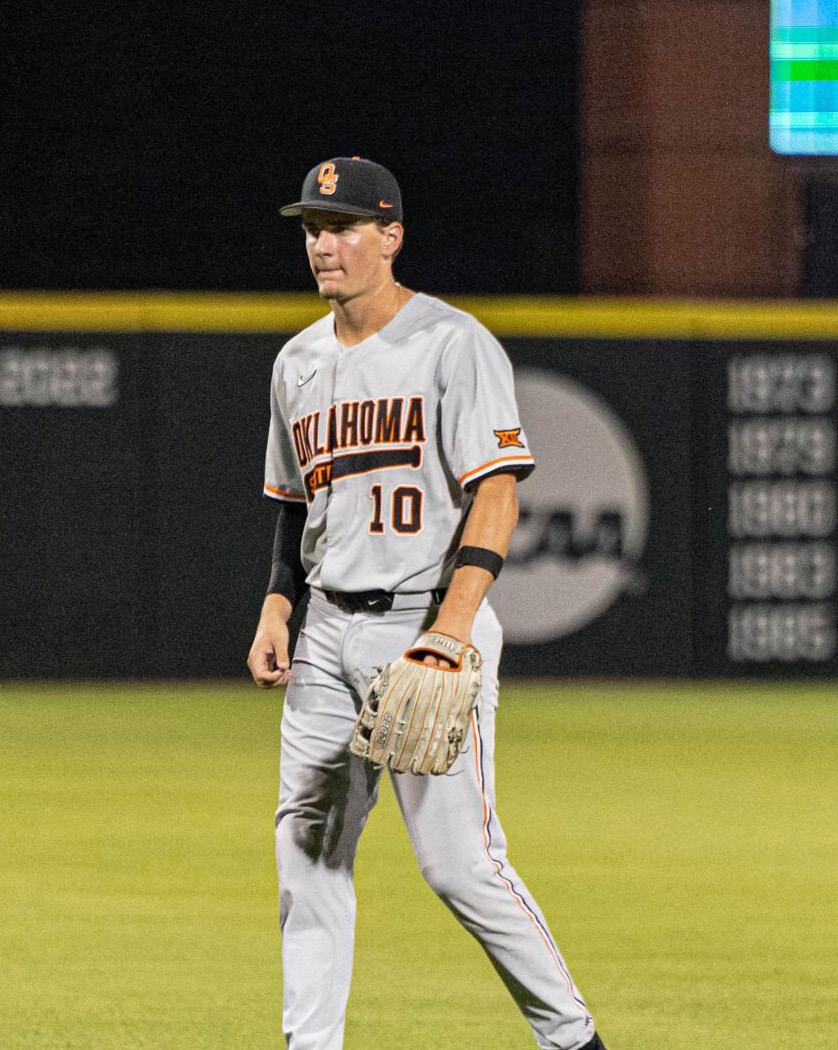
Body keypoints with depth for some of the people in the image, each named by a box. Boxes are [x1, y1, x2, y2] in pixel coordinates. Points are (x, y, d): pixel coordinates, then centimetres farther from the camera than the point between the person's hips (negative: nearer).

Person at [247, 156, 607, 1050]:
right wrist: (275, 611, 10)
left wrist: (450, 628, -24)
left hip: (429, 623, -7)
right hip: (329, 636, 7)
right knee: (307, 851, 3)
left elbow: (496, 492, -14)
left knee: (457, 858, -10)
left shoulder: (454, 344, -8)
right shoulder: (299, 361, 14)